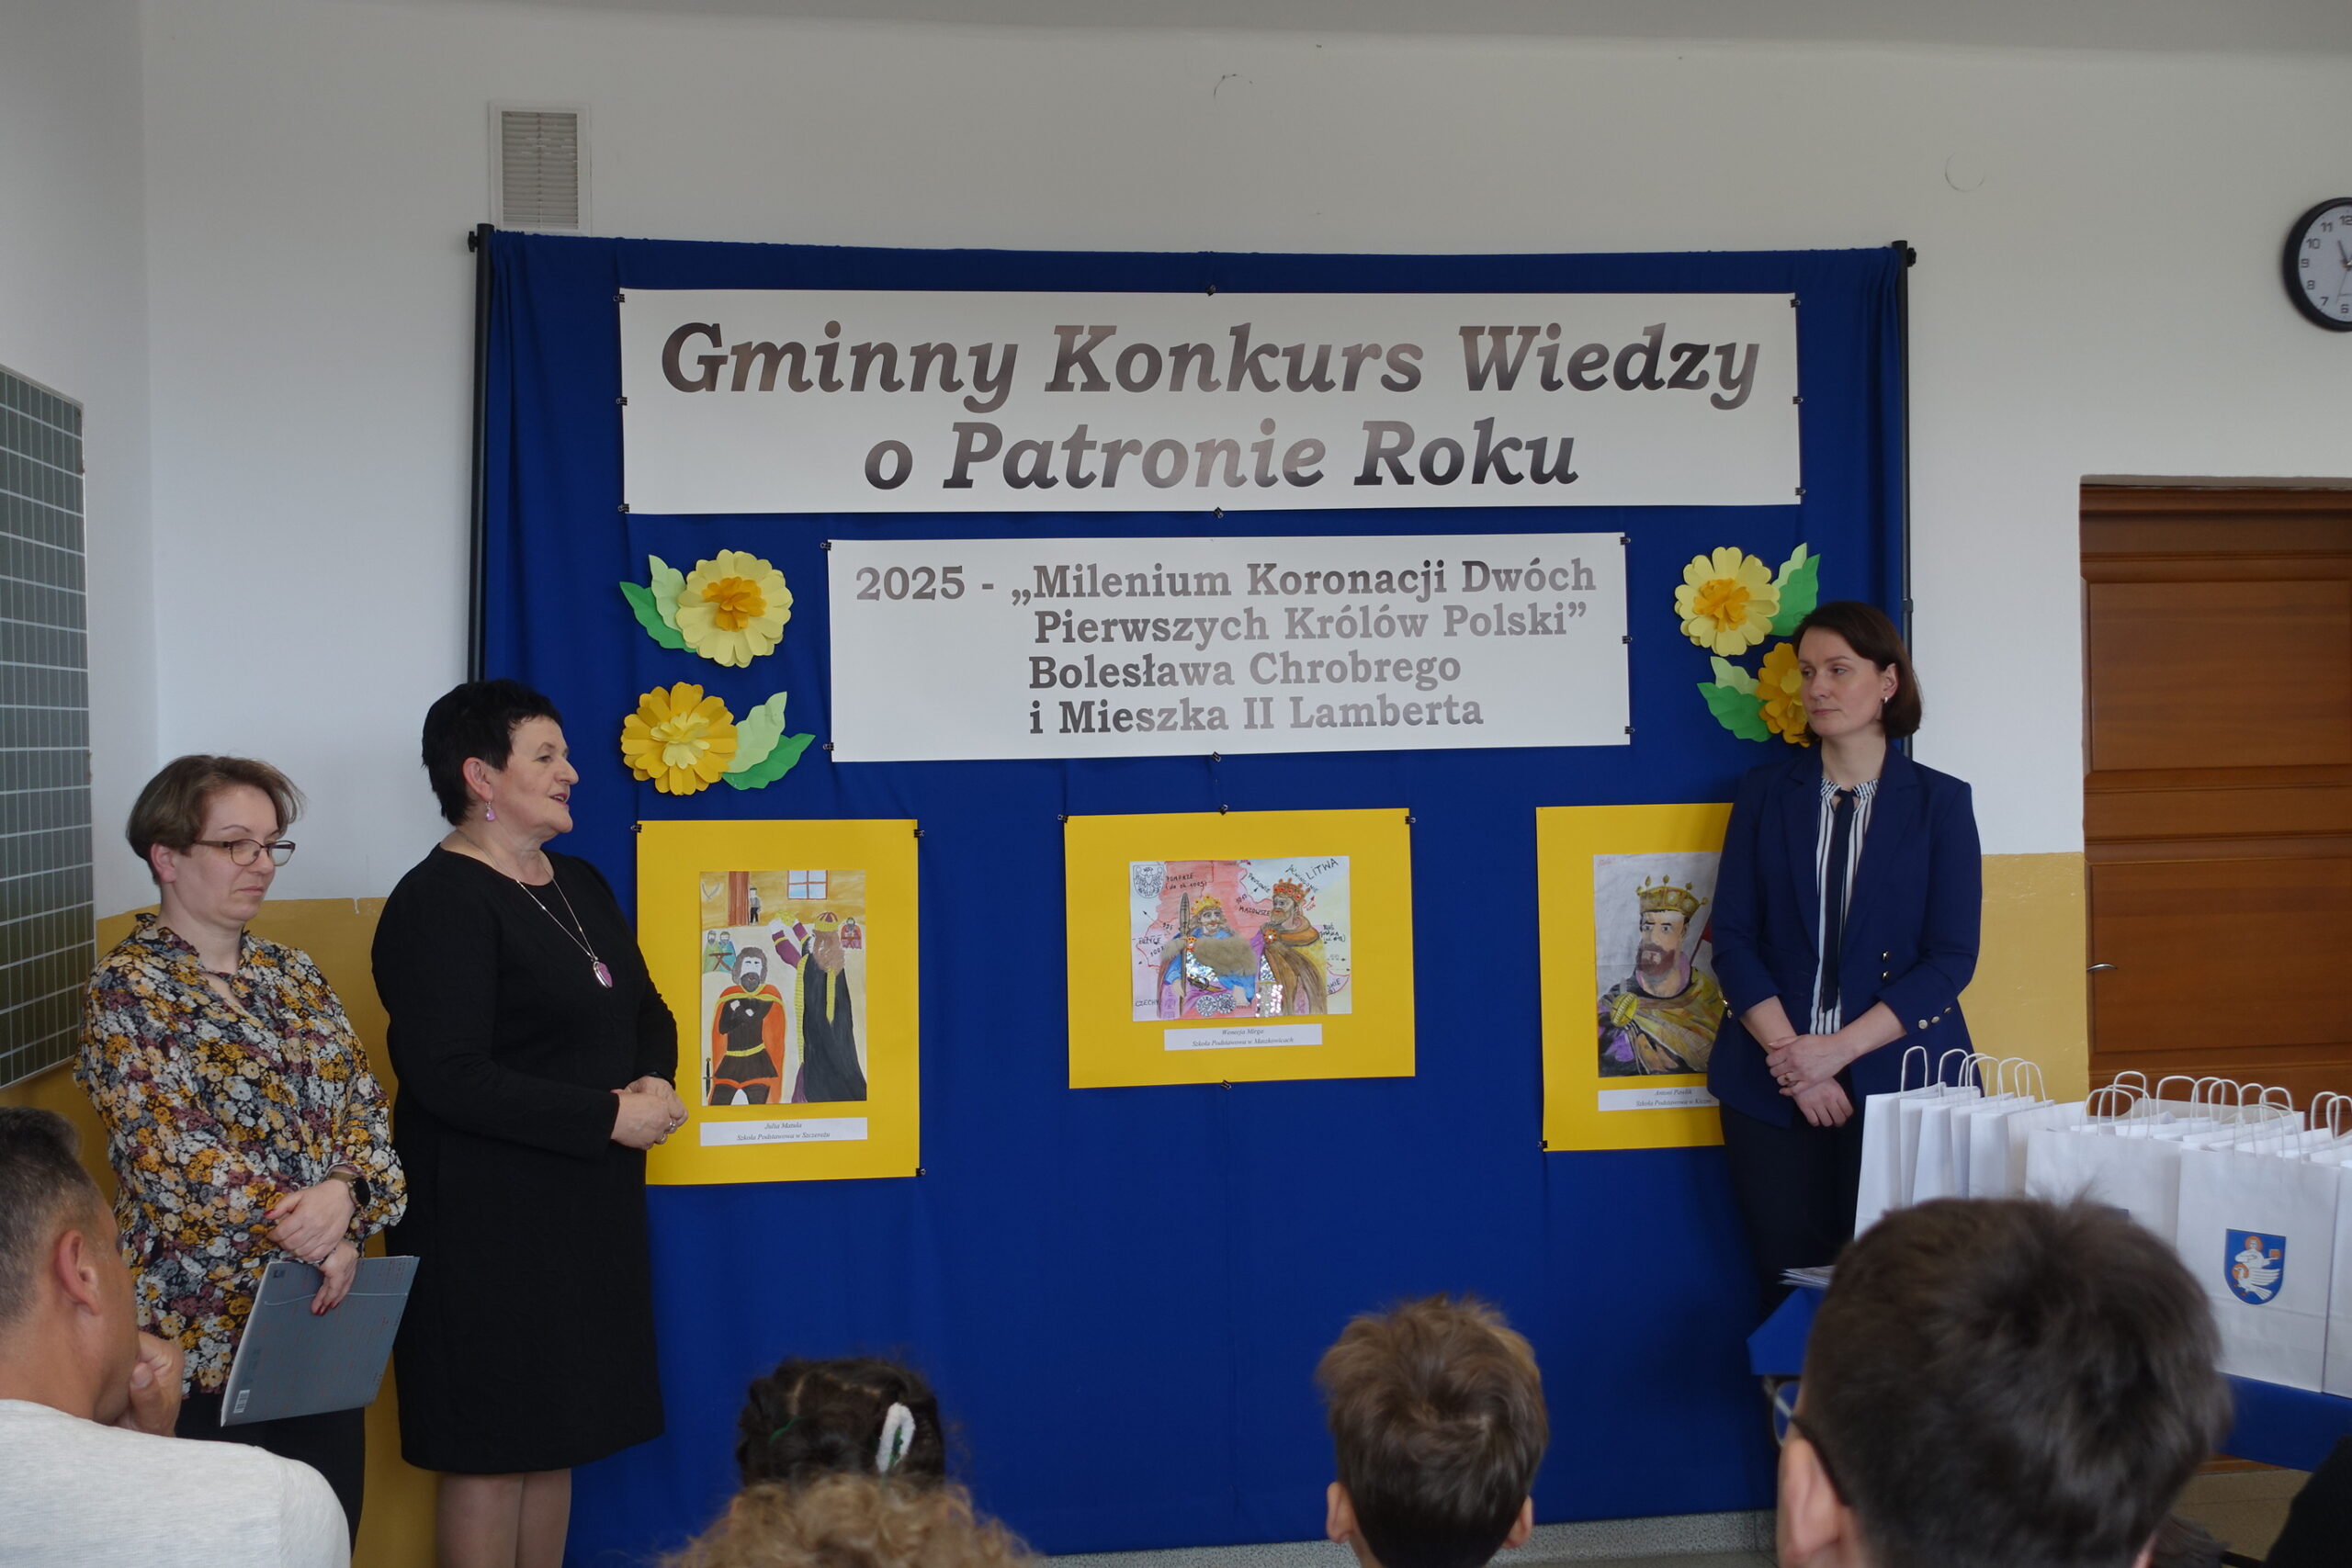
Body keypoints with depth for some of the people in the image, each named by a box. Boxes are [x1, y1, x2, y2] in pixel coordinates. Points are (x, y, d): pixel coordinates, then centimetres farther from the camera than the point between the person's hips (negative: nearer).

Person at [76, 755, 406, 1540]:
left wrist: (346, 1194, -16)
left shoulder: (294, 975, 11)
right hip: (206, 1325, -5)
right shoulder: (127, 988, -7)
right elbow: (171, 1152, -15)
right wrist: (313, 1235, -18)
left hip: (324, 1318, 6)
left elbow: (365, 1108, 6)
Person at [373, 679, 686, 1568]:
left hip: (590, 1208, 8)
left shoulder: (579, 886, 14)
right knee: (490, 1452, -1)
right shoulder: (441, 902, -13)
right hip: (488, 1219, -8)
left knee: (557, 1438, 14)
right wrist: (608, 1116, -19)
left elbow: (647, 1012, 19)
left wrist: (654, 1082, -4)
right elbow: (447, 1076, -21)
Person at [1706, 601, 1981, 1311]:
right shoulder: (1765, 793, 10)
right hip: (1774, 1088, 1)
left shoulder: (1939, 801, 5)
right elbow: (1732, 938, 4)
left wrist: (1840, 1048, -12)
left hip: (1901, 1081, -1)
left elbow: (1952, 957, -2)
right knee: (1791, 1289, -1)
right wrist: (1792, 1056, -10)